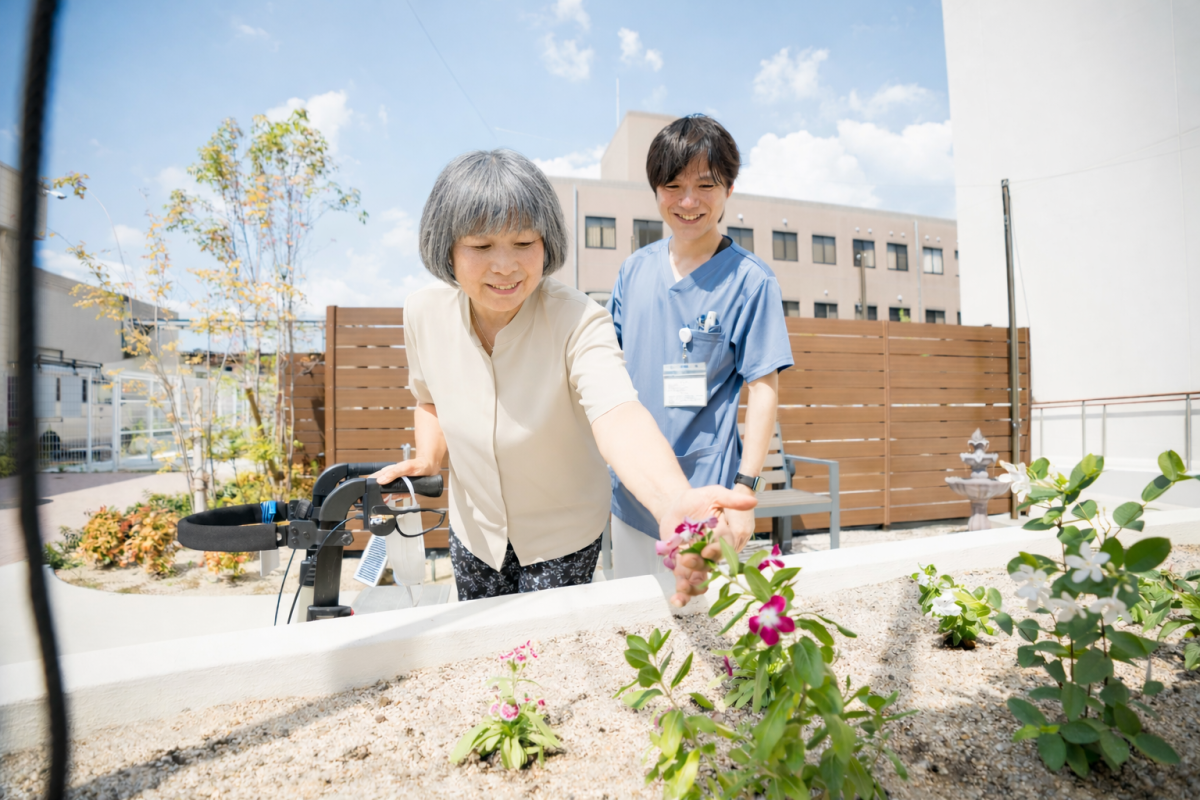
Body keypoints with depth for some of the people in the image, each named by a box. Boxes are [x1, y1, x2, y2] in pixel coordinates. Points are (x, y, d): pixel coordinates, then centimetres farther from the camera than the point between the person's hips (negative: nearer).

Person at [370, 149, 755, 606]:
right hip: (474, 527, 4)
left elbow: (618, 415, -48)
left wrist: (673, 501, -67)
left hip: (562, 534, -3)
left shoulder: (578, 321, -30)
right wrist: (427, 457, -15)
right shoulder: (423, 312, -16)